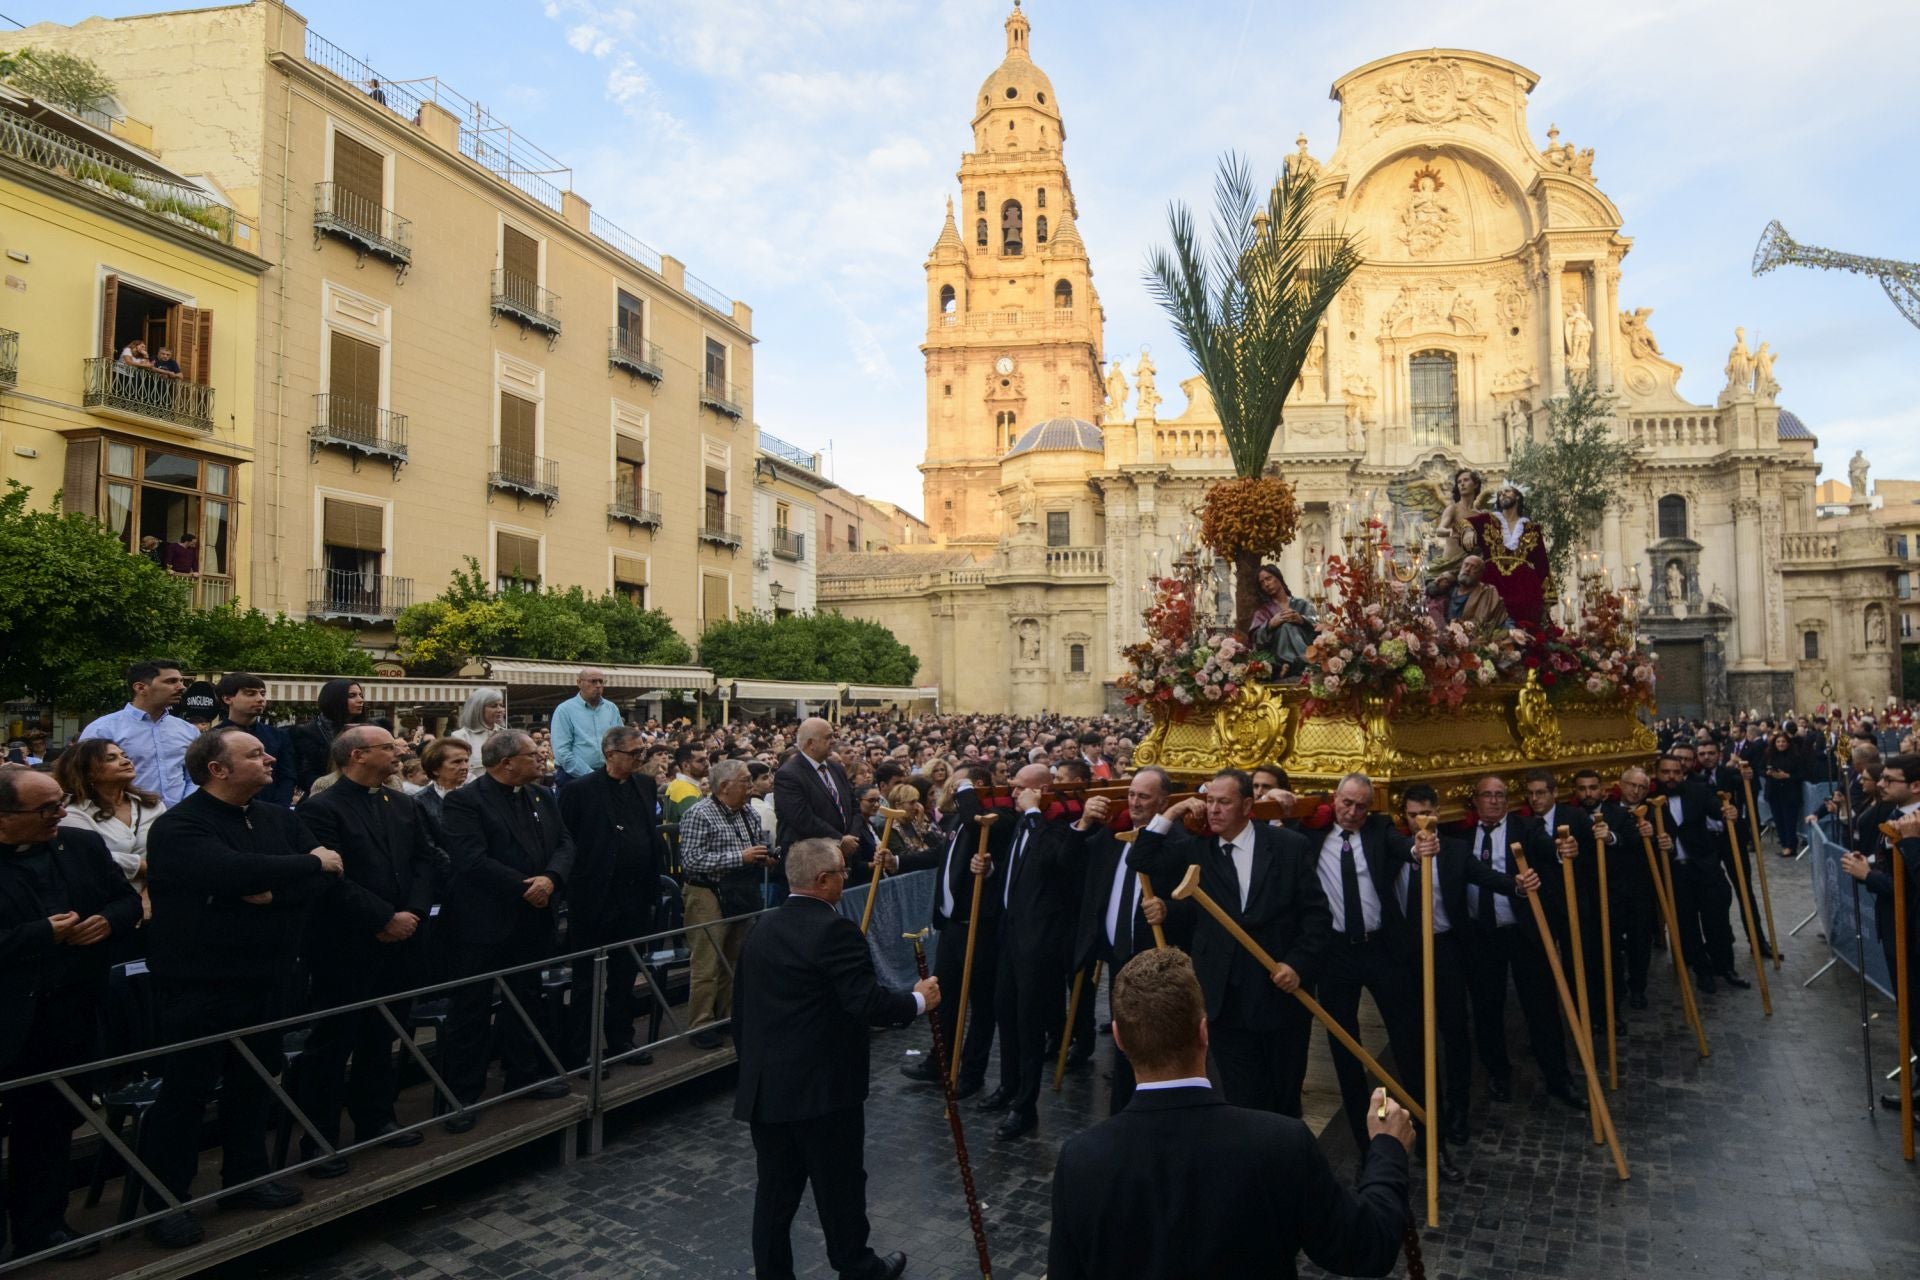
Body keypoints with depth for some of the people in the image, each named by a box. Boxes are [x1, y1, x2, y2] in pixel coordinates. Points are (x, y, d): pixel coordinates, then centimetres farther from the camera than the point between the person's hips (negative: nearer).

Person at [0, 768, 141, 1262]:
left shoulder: (85, 845, 2)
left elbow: (129, 900, 8)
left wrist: (109, 921, -12)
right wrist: (45, 934, -20)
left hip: (70, 1015, 4)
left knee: (51, 1127, 17)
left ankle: (41, 1225, 30)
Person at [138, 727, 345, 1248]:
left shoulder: (278, 818, 6)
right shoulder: (179, 826, -14)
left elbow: (327, 873, -4)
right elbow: (231, 871, -31)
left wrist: (273, 892, -21)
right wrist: (308, 863, -20)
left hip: (265, 976, 6)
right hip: (201, 983, -6)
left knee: (253, 1081, 17)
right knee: (185, 1091, 3)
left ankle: (246, 1177, 32)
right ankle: (165, 1202, 18)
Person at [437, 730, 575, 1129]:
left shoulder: (541, 796, 9)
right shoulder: (463, 802, -13)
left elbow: (564, 843, 4)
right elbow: (473, 861, -22)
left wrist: (551, 878, -17)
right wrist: (525, 888, -19)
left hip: (530, 920, 7)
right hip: (481, 923, -7)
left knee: (525, 1000, 18)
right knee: (470, 1008, 4)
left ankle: (524, 1075, 32)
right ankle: (464, 1093, 15)